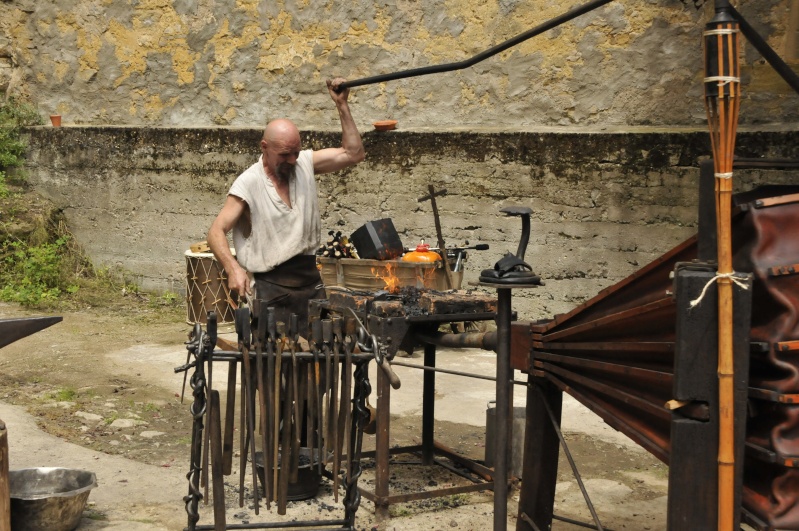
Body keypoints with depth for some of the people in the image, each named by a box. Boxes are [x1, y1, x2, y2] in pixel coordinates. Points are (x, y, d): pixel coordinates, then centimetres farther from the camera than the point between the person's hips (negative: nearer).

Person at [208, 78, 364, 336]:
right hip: (271, 288, -4)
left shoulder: (305, 163, 6)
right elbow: (216, 232, -12)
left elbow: (353, 154, 6)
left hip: (311, 281, 5)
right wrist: (233, 269, -30)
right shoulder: (248, 183, -9)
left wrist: (342, 105, 0)